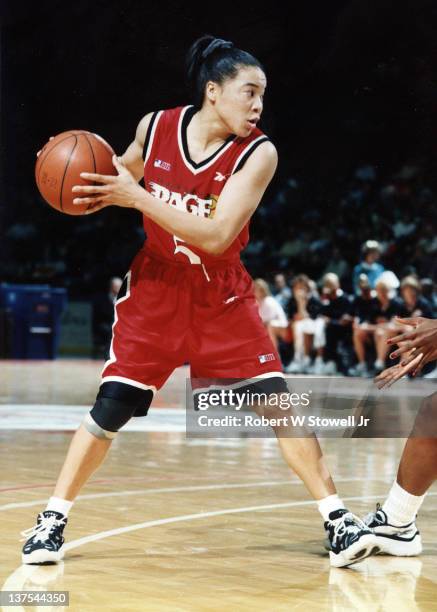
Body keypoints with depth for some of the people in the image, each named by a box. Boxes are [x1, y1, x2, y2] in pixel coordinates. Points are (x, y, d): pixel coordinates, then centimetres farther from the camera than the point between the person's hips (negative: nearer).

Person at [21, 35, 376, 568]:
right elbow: (123, 173, 13)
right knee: (112, 404, -4)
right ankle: (52, 519, 9)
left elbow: (217, 237, -26)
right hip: (155, 287, 1)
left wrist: (136, 198, -31)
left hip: (221, 295, 0)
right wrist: (96, 190, -10)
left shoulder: (257, 154, -16)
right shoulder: (155, 126, -9)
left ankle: (336, 519, 0)